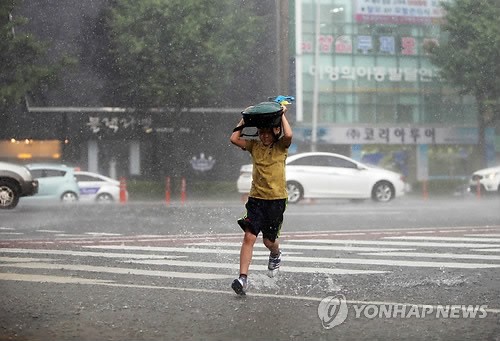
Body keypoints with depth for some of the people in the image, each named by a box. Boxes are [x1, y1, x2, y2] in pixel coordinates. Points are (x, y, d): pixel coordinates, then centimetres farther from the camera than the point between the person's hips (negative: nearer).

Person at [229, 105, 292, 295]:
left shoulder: (281, 147, 0)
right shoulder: (254, 146, 7)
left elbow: (288, 135, -21)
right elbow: (234, 139, -5)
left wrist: (282, 115, -9)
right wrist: (245, 119, 0)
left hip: (277, 199, -1)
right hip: (256, 198, 2)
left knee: (269, 240, 6)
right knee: (249, 237, -13)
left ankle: (276, 255, 44)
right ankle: (243, 279, -17)